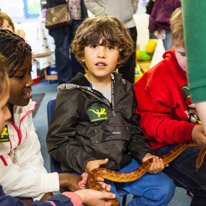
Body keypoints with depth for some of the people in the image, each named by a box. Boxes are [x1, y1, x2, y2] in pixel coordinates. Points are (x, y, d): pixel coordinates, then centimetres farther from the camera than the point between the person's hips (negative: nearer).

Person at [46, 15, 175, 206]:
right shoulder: (71, 95, -8)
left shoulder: (125, 90, 8)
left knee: (164, 189, -2)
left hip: (123, 162, 6)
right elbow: (58, 142, -8)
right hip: (87, 169, -5)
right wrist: (85, 162, -22)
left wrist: (144, 154, 1)